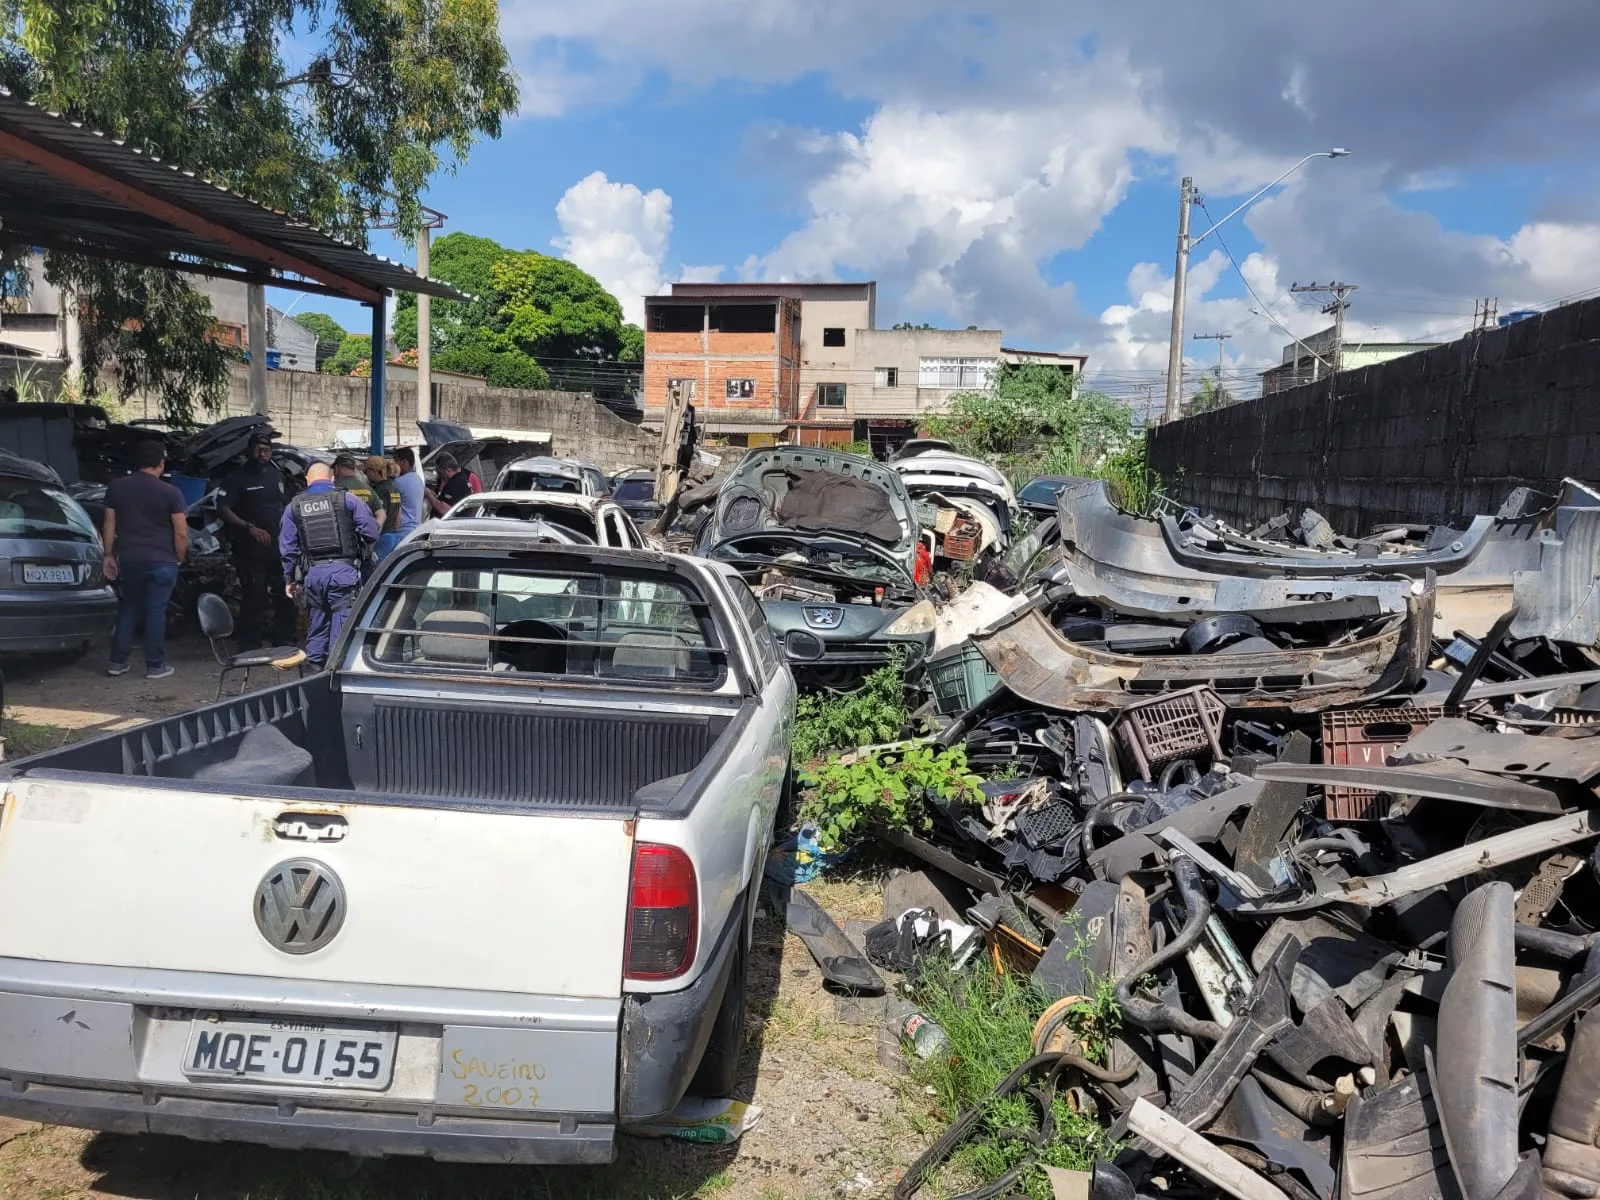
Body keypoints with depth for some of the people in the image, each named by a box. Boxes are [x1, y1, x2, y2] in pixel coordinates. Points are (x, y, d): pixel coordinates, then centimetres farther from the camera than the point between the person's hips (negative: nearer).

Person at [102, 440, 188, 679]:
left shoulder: (116, 487, 4)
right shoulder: (170, 493, -7)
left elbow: (109, 525, 6)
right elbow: (181, 533, -9)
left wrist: (109, 555, 13)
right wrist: (179, 559, 4)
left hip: (128, 559, 4)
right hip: (162, 561, -3)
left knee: (127, 608, 16)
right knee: (156, 611, 1)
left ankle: (118, 661, 18)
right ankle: (155, 665, 4)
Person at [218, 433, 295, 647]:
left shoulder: (278, 476, 15)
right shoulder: (237, 478, -4)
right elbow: (223, 509, -11)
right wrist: (250, 528, -22)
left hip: (278, 544, 6)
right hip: (250, 547, -6)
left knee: (284, 594, 9)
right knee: (254, 596, -6)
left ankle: (283, 640, 20)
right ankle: (249, 645, 0)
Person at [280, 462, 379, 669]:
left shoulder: (294, 506, 11)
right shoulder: (348, 499, -1)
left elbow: (287, 547, 12)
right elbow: (371, 533, -4)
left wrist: (289, 578, 19)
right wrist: (359, 546, 18)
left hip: (312, 574, 4)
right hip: (343, 571, -4)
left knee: (316, 629, 16)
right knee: (342, 627, -1)